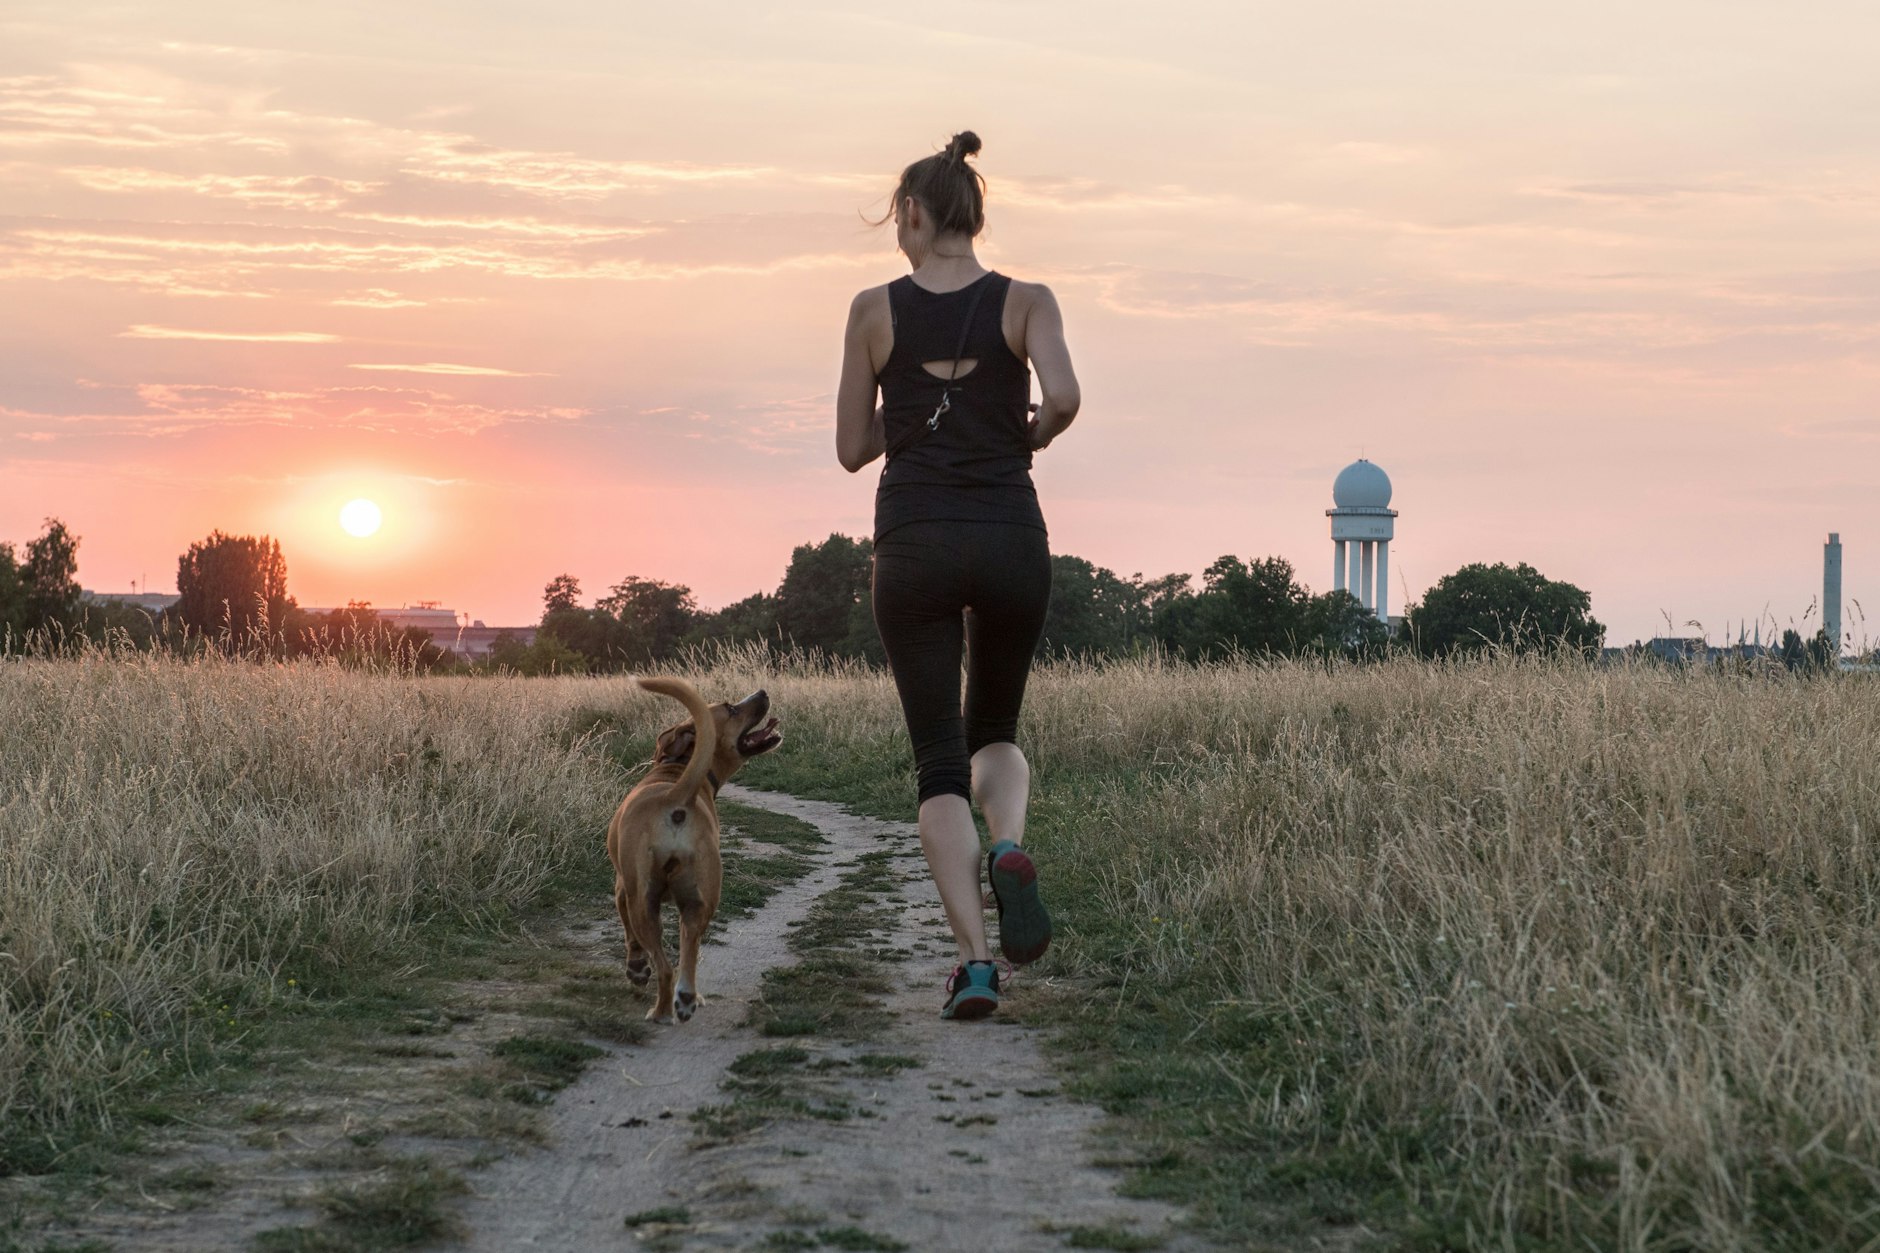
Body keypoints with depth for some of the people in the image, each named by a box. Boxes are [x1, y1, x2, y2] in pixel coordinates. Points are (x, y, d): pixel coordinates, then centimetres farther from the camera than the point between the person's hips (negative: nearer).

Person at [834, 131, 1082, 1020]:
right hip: (1009, 541, 1)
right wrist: (1033, 435, 5)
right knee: (995, 735, 21)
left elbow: (852, 447, 8)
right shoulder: (1027, 302, 2)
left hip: (914, 546, -1)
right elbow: (1063, 396, -16)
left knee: (940, 763, 3)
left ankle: (973, 958, -13)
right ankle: (1009, 853, -13)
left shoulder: (876, 311, 3)